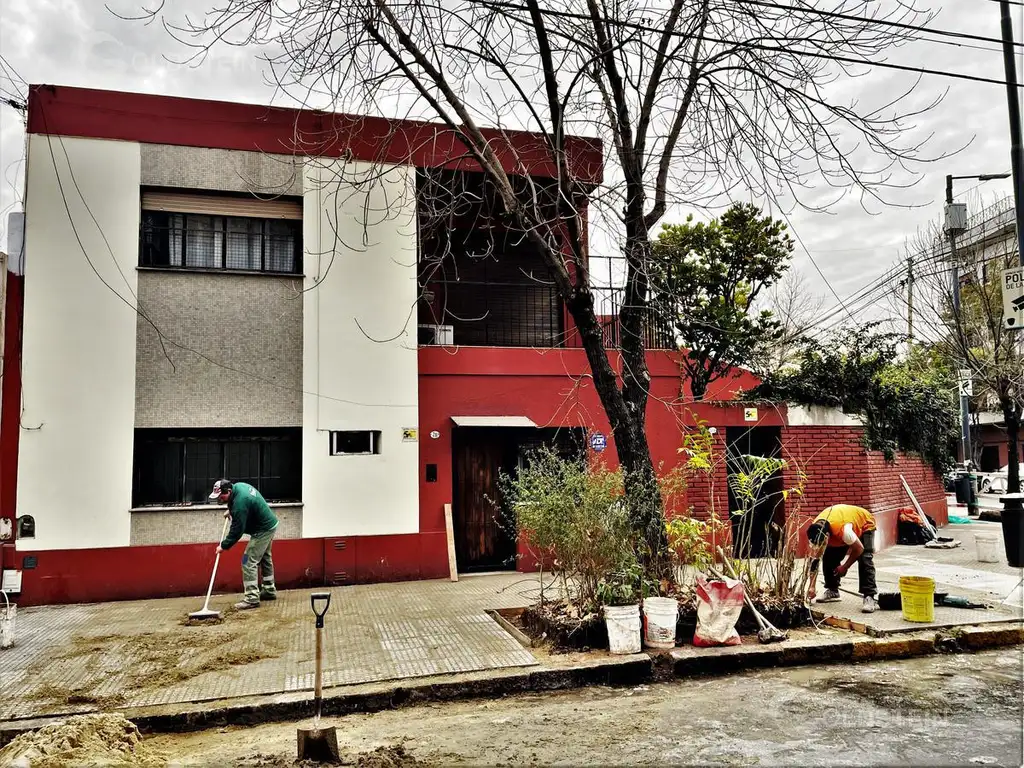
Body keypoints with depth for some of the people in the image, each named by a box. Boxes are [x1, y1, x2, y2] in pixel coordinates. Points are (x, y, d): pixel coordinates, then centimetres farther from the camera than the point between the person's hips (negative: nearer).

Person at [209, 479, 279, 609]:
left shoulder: (239, 503, -31)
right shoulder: (238, 486, -2)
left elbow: (236, 530, -24)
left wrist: (224, 546, -14)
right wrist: (230, 510, 16)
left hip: (263, 530, -11)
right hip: (270, 524, 11)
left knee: (249, 562, -11)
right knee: (265, 558, 21)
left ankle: (252, 598, -11)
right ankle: (269, 591, 33)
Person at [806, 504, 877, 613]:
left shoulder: (844, 529, -46)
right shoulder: (816, 531, -27)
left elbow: (859, 548, -28)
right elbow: (814, 559, -18)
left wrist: (845, 567, -18)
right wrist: (812, 587, -18)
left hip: (864, 525, -5)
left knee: (865, 560, -23)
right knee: (829, 557, -5)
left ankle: (869, 597, -22)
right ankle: (832, 591, 10)